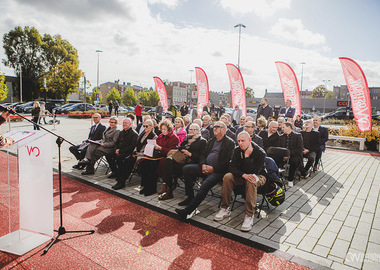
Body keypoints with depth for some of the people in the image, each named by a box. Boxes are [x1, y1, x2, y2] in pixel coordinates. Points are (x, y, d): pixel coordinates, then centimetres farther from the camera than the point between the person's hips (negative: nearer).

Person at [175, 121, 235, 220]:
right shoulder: (212, 141, 22)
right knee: (186, 168, -10)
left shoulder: (230, 143, 0)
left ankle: (187, 211, -31)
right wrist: (203, 165, -4)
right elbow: (204, 154, 18)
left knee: (205, 185, -31)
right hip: (205, 167, 7)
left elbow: (228, 161, -9)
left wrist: (213, 168, -16)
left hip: (217, 171, -7)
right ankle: (190, 197, 0)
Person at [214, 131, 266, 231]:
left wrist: (247, 156, -29)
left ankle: (249, 215, -34)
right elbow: (232, 167, -13)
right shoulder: (237, 150, -6)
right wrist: (243, 175, -31)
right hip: (241, 175, 4)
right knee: (227, 177, -24)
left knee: (251, 182, -39)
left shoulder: (260, 153, -19)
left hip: (259, 176, -4)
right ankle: (225, 209, -15)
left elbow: (253, 173, -26)